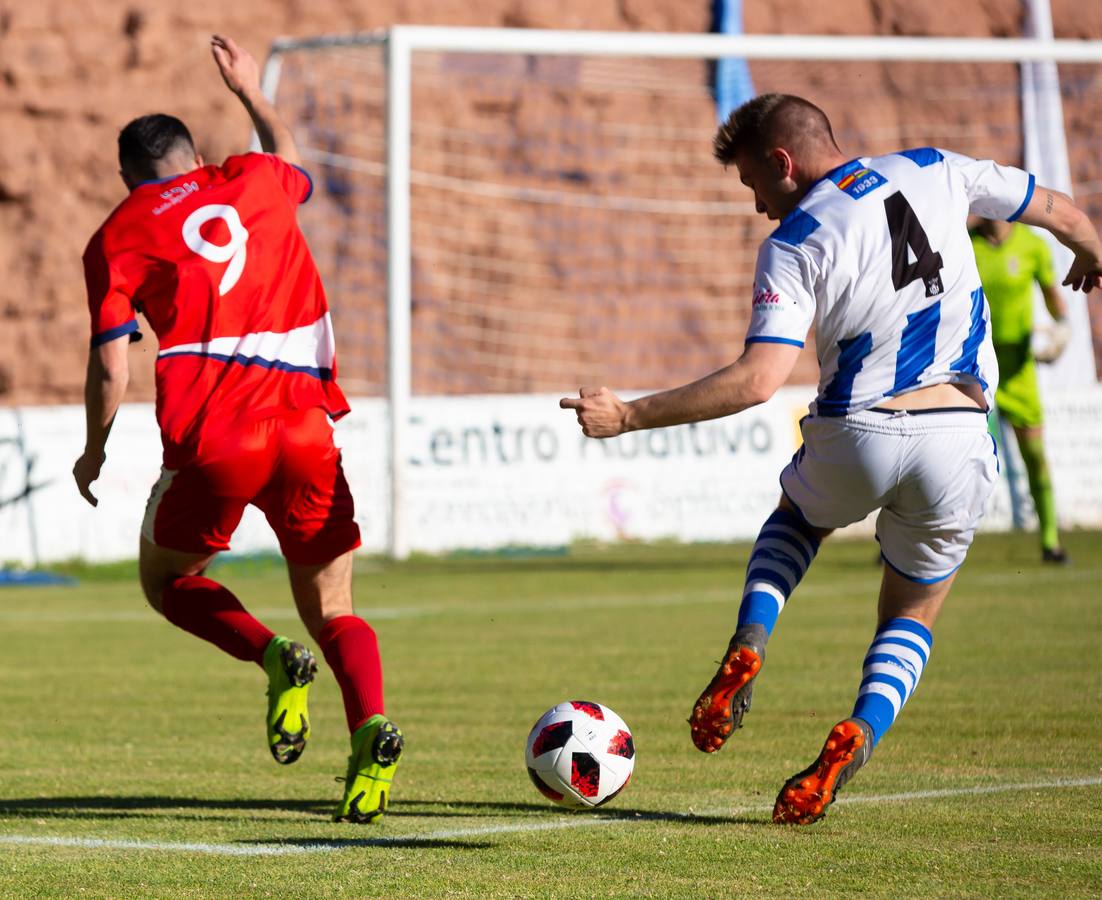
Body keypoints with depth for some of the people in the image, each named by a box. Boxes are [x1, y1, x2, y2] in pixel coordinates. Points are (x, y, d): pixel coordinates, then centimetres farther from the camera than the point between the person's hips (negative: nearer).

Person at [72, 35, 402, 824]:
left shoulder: (118, 236, 7)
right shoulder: (253, 180, 16)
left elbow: (110, 364, 1)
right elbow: (297, 170, 42)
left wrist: (94, 452, 15)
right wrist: (253, 94, 56)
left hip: (211, 440, -3)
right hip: (307, 428, 3)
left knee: (166, 579, 21)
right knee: (333, 614, 13)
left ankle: (274, 658, -7)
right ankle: (372, 726, -18)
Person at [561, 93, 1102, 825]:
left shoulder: (794, 244, -7)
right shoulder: (936, 172, 6)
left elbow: (758, 381, -18)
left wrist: (627, 416, -14)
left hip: (856, 435, -2)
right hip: (957, 440, 2)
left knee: (798, 515, 33)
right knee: (913, 616, 20)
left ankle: (747, 650, 9)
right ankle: (859, 734, -9)